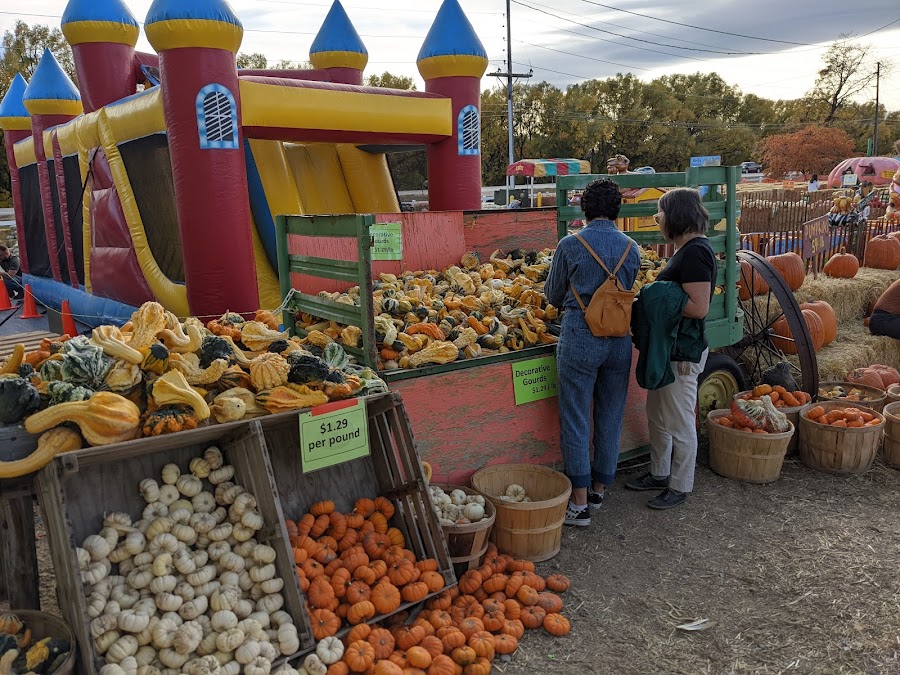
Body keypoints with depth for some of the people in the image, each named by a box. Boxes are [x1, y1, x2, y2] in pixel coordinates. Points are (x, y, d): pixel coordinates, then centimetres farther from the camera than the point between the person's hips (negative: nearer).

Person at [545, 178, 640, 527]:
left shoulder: (570, 245, -8)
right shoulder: (631, 248, 3)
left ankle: (580, 502, 6)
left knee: (576, 419, 3)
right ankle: (600, 488, 29)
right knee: (611, 417, 15)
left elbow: (554, 296, 4)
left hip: (580, 338, -4)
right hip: (620, 339, 4)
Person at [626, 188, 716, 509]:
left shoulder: (695, 252, -20)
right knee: (657, 414, 21)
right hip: (667, 346, 11)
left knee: (679, 422, 4)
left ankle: (680, 487, 20)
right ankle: (659, 473, 37)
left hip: (683, 351, -11)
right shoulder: (687, 249, 12)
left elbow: (699, 308, -26)